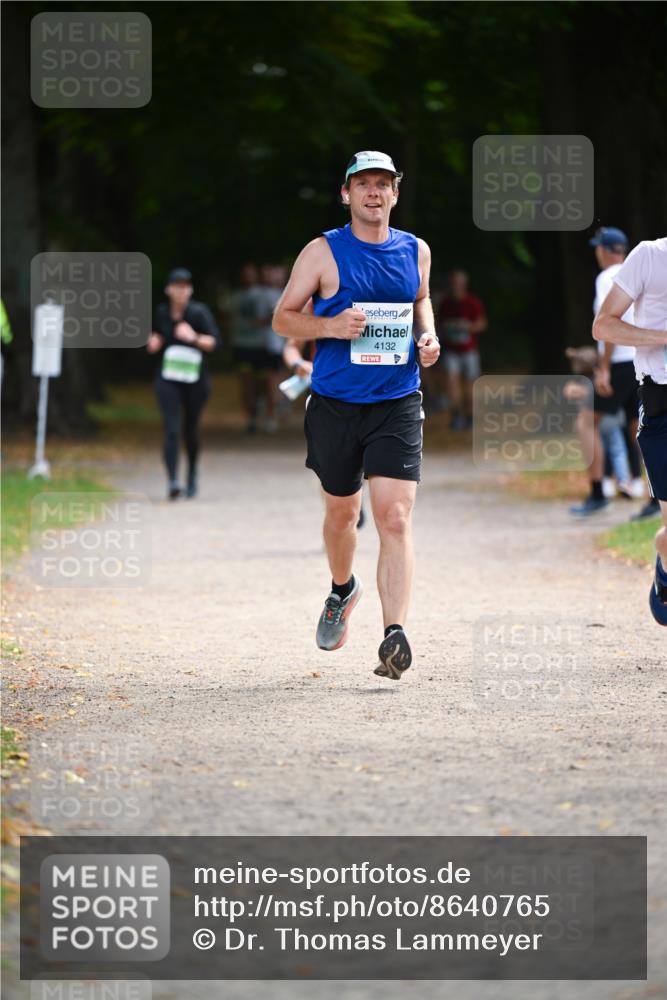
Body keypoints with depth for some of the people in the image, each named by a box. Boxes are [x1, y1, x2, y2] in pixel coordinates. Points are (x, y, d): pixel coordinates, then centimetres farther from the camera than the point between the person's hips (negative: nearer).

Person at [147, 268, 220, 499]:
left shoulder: (199, 312, -6)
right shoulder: (161, 312, 3)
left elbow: (214, 341, -9)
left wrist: (194, 337, -25)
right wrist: (154, 342, -1)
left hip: (195, 380, -1)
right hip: (168, 380, 1)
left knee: (190, 430, 12)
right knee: (171, 430, -14)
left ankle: (192, 474, 37)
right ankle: (173, 480, -23)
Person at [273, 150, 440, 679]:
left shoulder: (416, 252, 7)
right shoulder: (323, 252, -2)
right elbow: (283, 317, 1)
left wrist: (427, 335, 6)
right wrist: (332, 326, -17)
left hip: (398, 406, 0)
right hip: (335, 406, 0)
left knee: (395, 518, -14)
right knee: (342, 512, 15)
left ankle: (395, 635, -20)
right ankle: (343, 589, 47)